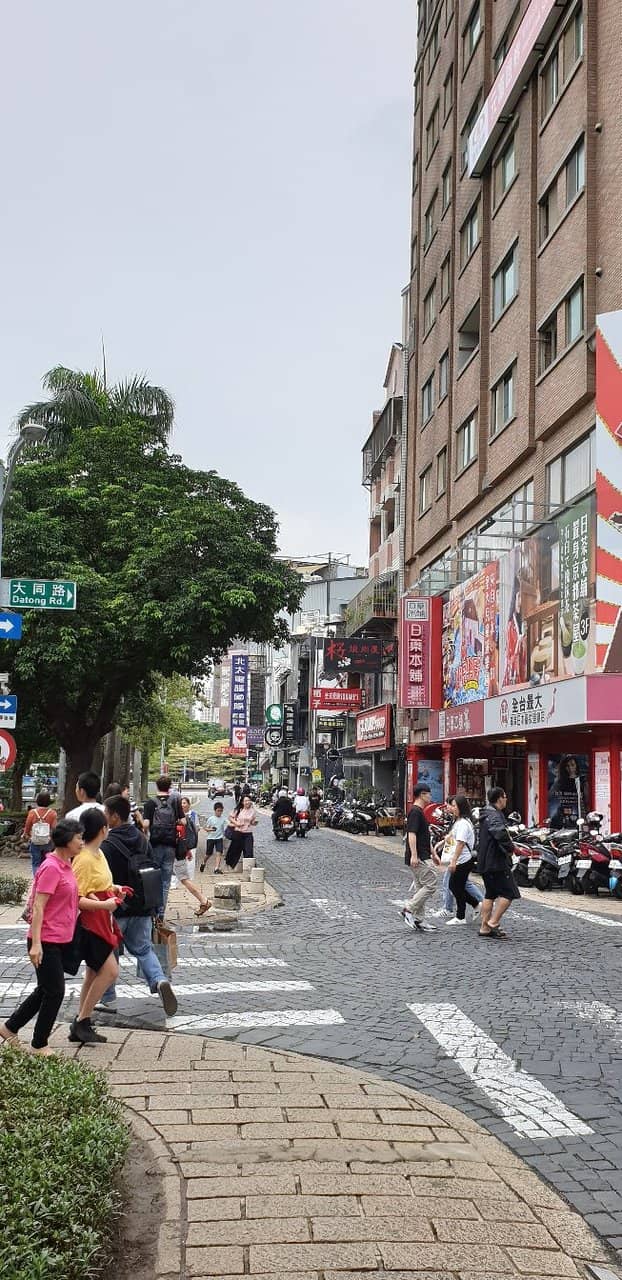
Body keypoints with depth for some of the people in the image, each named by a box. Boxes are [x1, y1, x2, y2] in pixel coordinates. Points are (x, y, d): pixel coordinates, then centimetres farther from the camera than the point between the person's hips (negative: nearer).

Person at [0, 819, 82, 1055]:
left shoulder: (65, 865, 10)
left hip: (60, 940, 9)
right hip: (47, 942, -9)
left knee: (47, 990, 18)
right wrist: (35, 943, -23)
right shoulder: (51, 868, -18)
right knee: (55, 991, -1)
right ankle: (40, 1045, 13)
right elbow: (38, 907, -21)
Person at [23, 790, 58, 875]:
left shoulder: (32, 812, -8)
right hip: (48, 843, 1)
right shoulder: (52, 813, -10)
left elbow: (27, 827, 0)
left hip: (35, 843, -1)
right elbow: (54, 829, -9)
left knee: (36, 863, 7)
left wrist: (26, 836, 21)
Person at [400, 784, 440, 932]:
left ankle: (418, 920, 12)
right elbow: (411, 834, -22)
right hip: (418, 858, -10)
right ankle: (408, 909, -7)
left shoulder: (420, 812, 18)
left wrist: (433, 854, 25)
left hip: (422, 857, 10)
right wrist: (414, 855, -27)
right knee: (430, 884, -10)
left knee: (421, 887, 10)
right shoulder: (415, 812, -14)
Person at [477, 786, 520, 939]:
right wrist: (509, 848, -19)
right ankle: (493, 922, -7)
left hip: (486, 861, 10)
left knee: (490, 894, 14)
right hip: (497, 862, -10)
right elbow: (500, 833, -35)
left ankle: (484, 927, 15)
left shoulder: (487, 814, 17)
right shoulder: (494, 815, -16)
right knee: (509, 893, -5)